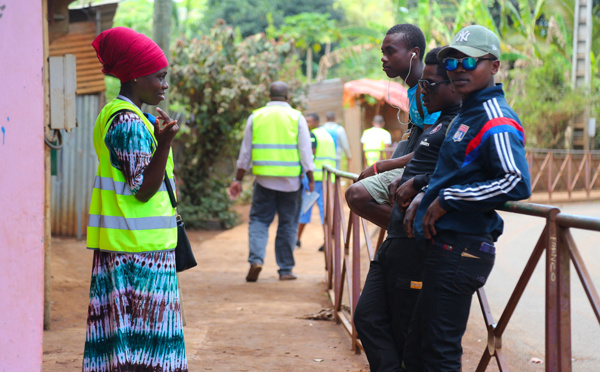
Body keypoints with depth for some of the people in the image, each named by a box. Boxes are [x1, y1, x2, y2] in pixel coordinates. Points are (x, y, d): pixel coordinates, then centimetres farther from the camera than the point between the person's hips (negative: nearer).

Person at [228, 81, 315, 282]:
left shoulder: (256, 117, 5)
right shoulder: (296, 117, 1)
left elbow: (245, 152, 8)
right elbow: (306, 152, -1)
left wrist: (238, 179, 13)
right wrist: (311, 179, 3)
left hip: (264, 179, 1)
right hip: (290, 180, -1)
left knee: (259, 220, 7)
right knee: (288, 224, 6)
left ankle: (256, 258, -13)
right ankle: (285, 269, 9)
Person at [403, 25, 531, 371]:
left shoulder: (495, 119, -14)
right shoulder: (466, 114, 18)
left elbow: (517, 183, -27)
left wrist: (447, 200, -20)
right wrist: (424, 198, 12)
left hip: (462, 250, -10)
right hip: (446, 247, 10)